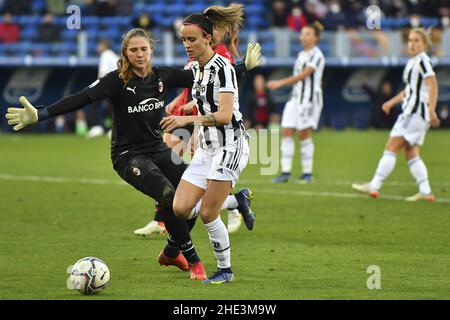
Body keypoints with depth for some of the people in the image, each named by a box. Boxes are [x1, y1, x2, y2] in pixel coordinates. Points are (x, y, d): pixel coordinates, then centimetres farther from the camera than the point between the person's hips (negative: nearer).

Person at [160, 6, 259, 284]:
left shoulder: (222, 68, -16)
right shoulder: (195, 68, 10)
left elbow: (225, 115, -26)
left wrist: (188, 119, -34)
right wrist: (197, 137, 21)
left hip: (230, 146, -8)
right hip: (207, 147, 8)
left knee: (207, 214, -9)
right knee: (181, 208, -3)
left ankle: (225, 270, 10)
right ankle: (239, 200, 18)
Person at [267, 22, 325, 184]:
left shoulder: (316, 55, -10)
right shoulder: (301, 55, 17)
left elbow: (303, 75, -19)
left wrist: (281, 82, -23)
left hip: (309, 99, -8)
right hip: (296, 98, 8)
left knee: (304, 134, -5)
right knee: (287, 133, -1)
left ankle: (307, 173, 3)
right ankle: (285, 172, -2)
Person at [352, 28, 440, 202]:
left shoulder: (423, 61, -11)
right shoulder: (412, 62, 18)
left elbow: (433, 86, -19)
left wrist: (431, 111, -27)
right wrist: (392, 102, 24)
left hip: (416, 111, -10)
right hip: (411, 111, 10)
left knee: (391, 147, -10)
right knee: (411, 153, 7)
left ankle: (374, 186, -12)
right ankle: (425, 191, 4)